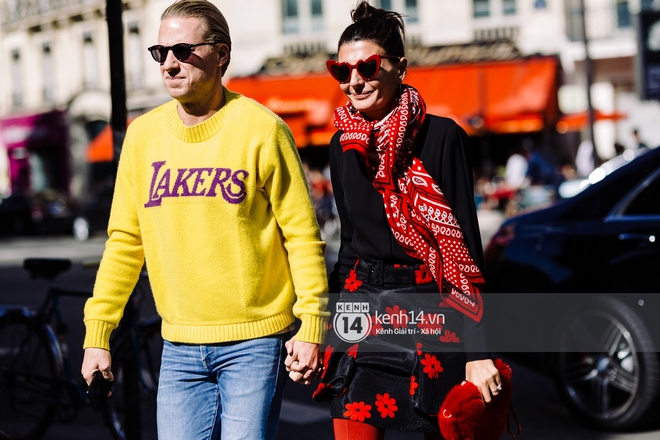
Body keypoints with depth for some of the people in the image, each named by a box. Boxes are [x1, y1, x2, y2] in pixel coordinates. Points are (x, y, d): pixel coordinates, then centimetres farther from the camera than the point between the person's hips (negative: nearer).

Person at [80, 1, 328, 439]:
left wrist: (311, 327, -11)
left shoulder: (261, 129, -7)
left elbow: (302, 234, -6)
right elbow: (125, 239, 9)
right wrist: (97, 333, 7)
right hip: (179, 345, 4)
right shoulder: (143, 134, 5)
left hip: (255, 341, -4)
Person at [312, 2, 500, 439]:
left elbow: (467, 244, -10)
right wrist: (320, 328, 18)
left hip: (430, 313, -4)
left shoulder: (441, 136, -8)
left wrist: (477, 350, -14)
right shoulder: (343, 144, 8)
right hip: (359, 311, 5)